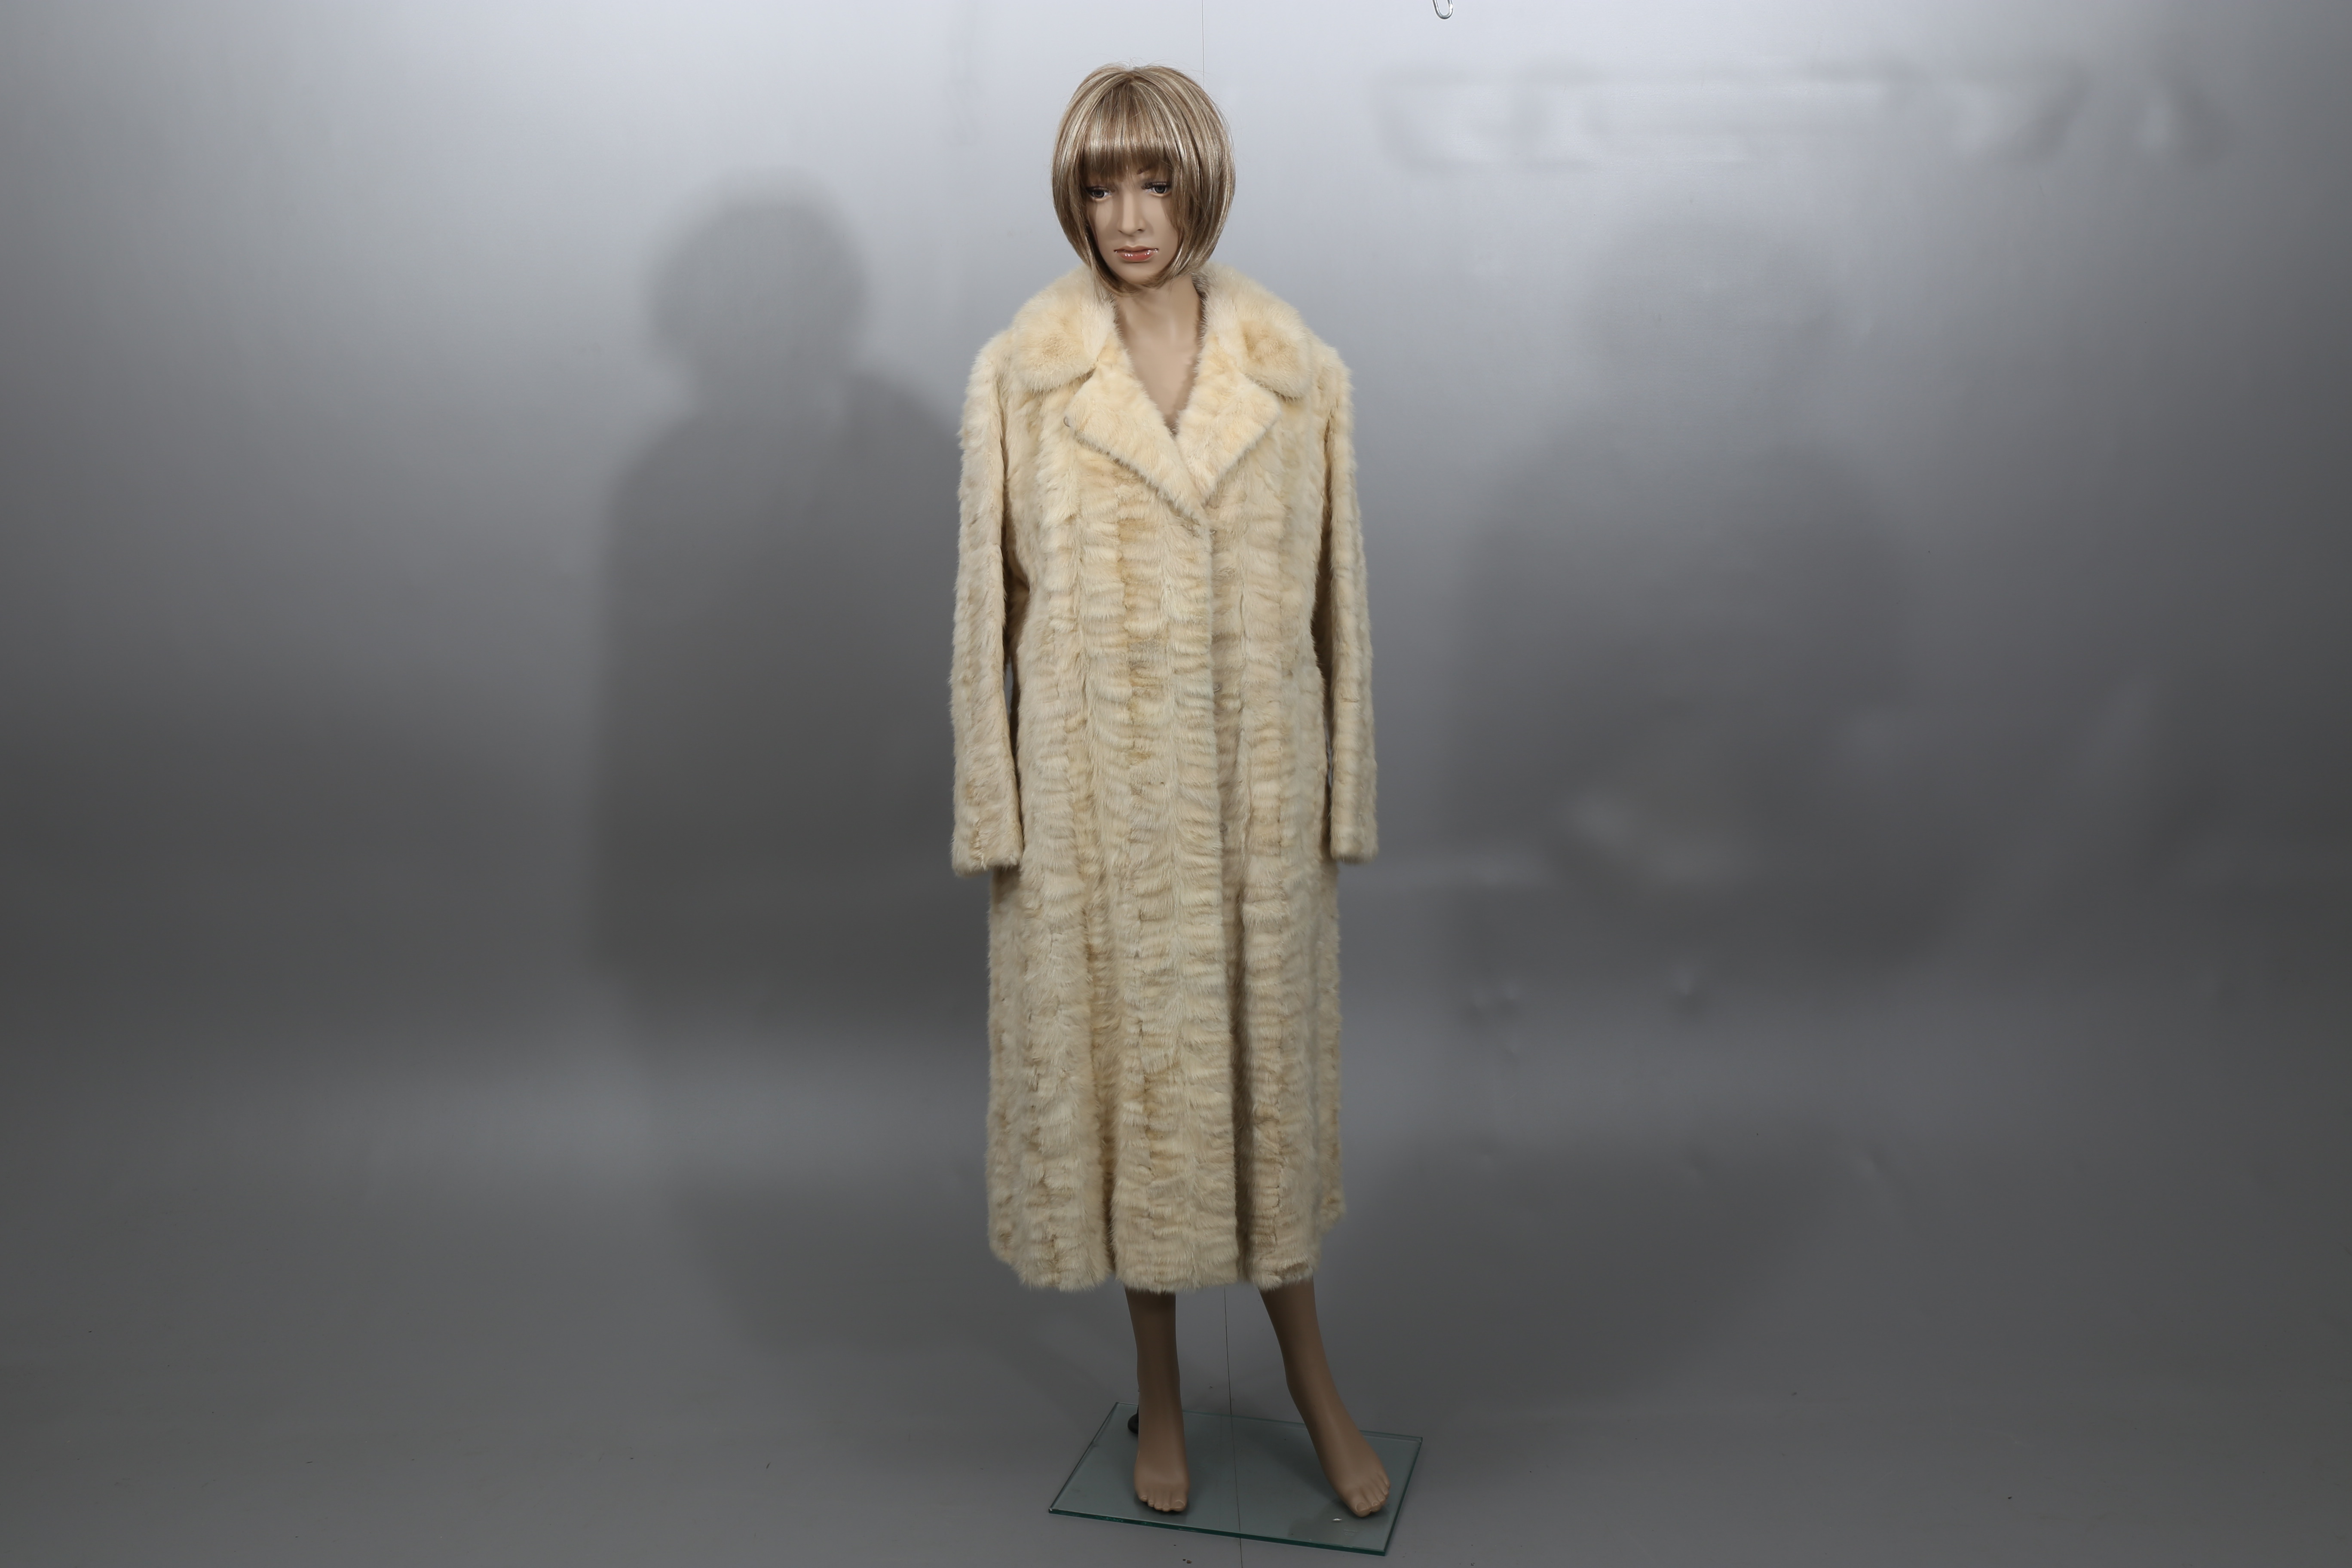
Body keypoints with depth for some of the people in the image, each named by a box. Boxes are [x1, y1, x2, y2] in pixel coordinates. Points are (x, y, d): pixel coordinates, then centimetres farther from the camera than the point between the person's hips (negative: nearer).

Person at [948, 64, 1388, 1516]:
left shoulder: (1302, 373, 1)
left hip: (1253, 784, 1)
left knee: (1264, 1065, 11)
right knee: (1117, 1067, 10)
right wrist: (992, 810, -3)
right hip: (1092, 789, 0)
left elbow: (1337, 595, 4)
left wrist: (1346, 795, 3)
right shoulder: (1016, 376, -2)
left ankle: (1314, 1382, 31)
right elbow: (988, 601, 0)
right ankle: (1161, 1395, 30)